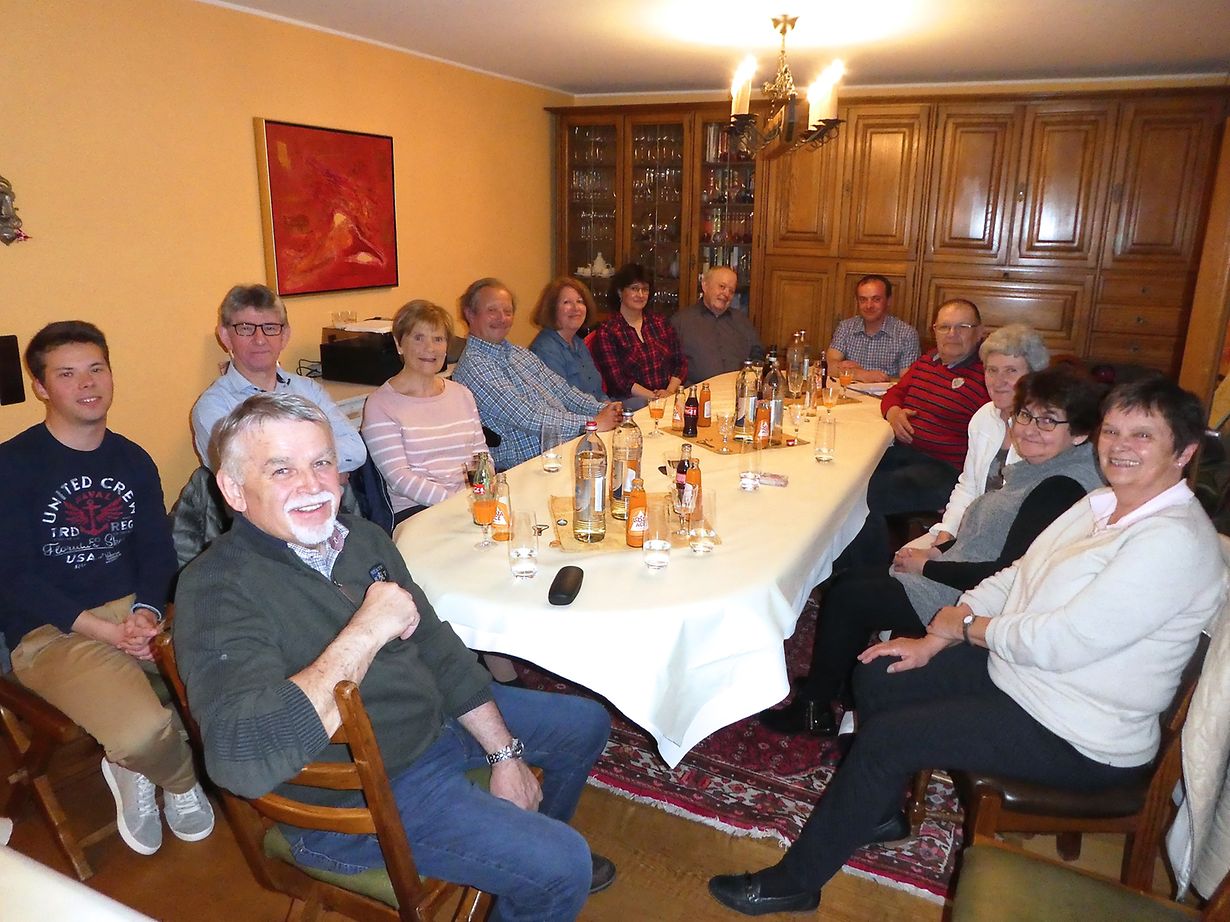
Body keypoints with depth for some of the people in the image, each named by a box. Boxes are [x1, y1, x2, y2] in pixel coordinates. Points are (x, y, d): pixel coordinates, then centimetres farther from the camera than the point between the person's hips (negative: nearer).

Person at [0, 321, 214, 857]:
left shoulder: (132, 460, 11)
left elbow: (158, 551, 7)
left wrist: (147, 612, -14)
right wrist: (104, 630, -20)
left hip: (134, 612, 5)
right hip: (49, 630, -5)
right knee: (143, 731, -30)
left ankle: (137, 765, 10)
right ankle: (181, 778, 8)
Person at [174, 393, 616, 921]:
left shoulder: (363, 538, 0)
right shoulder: (216, 591, -24)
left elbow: (438, 650, 7)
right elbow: (243, 760, -40)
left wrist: (504, 753, 4)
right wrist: (366, 631, -35)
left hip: (438, 716, 8)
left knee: (587, 723, 20)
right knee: (561, 867, -18)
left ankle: (531, 844, 44)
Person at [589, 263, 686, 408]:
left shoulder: (660, 322, 16)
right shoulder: (606, 331, 0)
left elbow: (680, 363, 12)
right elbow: (617, 380, -8)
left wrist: (670, 391, -7)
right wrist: (654, 397, -17)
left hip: (670, 395, 4)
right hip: (630, 401, -4)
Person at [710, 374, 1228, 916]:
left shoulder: (1175, 540, -25)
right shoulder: (1101, 505, 5)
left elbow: (1058, 642, -29)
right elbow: (1013, 577, 7)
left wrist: (963, 624, -13)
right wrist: (931, 641, -1)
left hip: (1077, 740, -9)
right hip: (1013, 673, 9)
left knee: (885, 737, -15)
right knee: (875, 675, 6)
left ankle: (794, 882, 3)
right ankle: (880, 812, 28)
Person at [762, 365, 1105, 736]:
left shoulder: (1062, 489, -22)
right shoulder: (1036, 467, 7)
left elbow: (1007, 574, -24)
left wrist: (928, 565, -14)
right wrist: (939, 550, 3)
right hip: (957, 578, 10)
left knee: (845, 598, -7)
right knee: (849, 582, 9)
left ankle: (812, 708, 13)